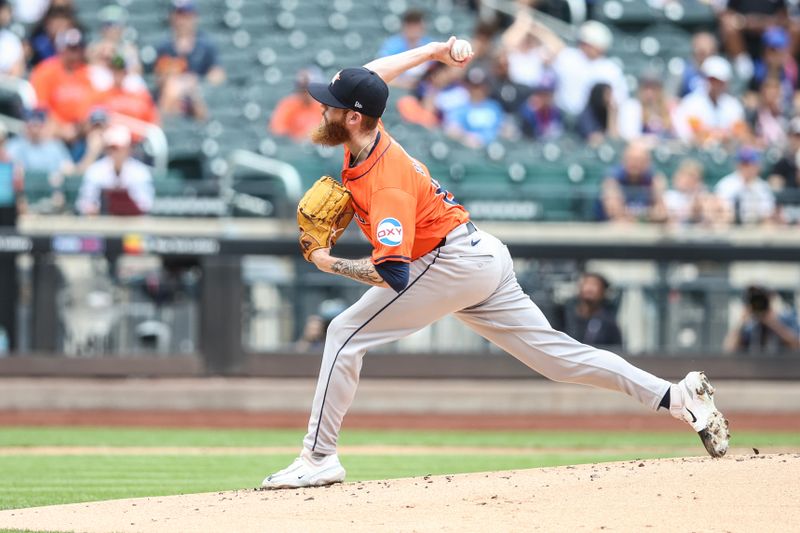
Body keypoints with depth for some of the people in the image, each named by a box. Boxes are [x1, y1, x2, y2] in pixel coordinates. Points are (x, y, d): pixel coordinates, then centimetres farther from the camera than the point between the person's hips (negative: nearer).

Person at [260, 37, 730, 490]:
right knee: (554, 353, 9)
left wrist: (332, 264, -20)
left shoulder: (387, 185, -25)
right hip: (486, 258, 10)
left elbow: (394, 275, -33)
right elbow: (368, 76, 21)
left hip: (454, 262, -10)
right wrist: (432, 51, 31)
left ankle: (319, 458, -7)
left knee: (347, 334, -9)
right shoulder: (366, 137, 0)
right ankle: (678, 396, 4)